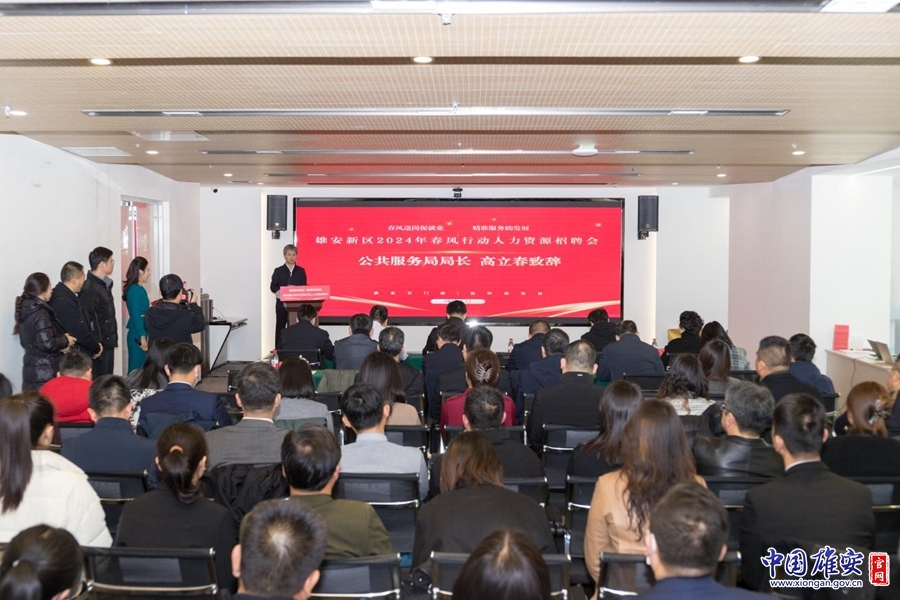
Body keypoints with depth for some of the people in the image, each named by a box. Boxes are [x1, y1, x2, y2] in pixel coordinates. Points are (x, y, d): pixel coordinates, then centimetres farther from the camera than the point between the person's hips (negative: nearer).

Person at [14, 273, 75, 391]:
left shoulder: (26, 309, 9)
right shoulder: (41, 314, -17)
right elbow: (47, 344, -23)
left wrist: (60, 345, 7)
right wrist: (65, 341, -6)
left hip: (32, 369, 9)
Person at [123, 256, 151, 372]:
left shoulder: (140, 289, 12)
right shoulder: (134, 290, -14)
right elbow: (135, 315, -17)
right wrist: (142, 337, -18)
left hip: (141, 333, 9)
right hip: (137, 335, -9)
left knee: (140, 367, 10)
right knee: (136, 368, -5)